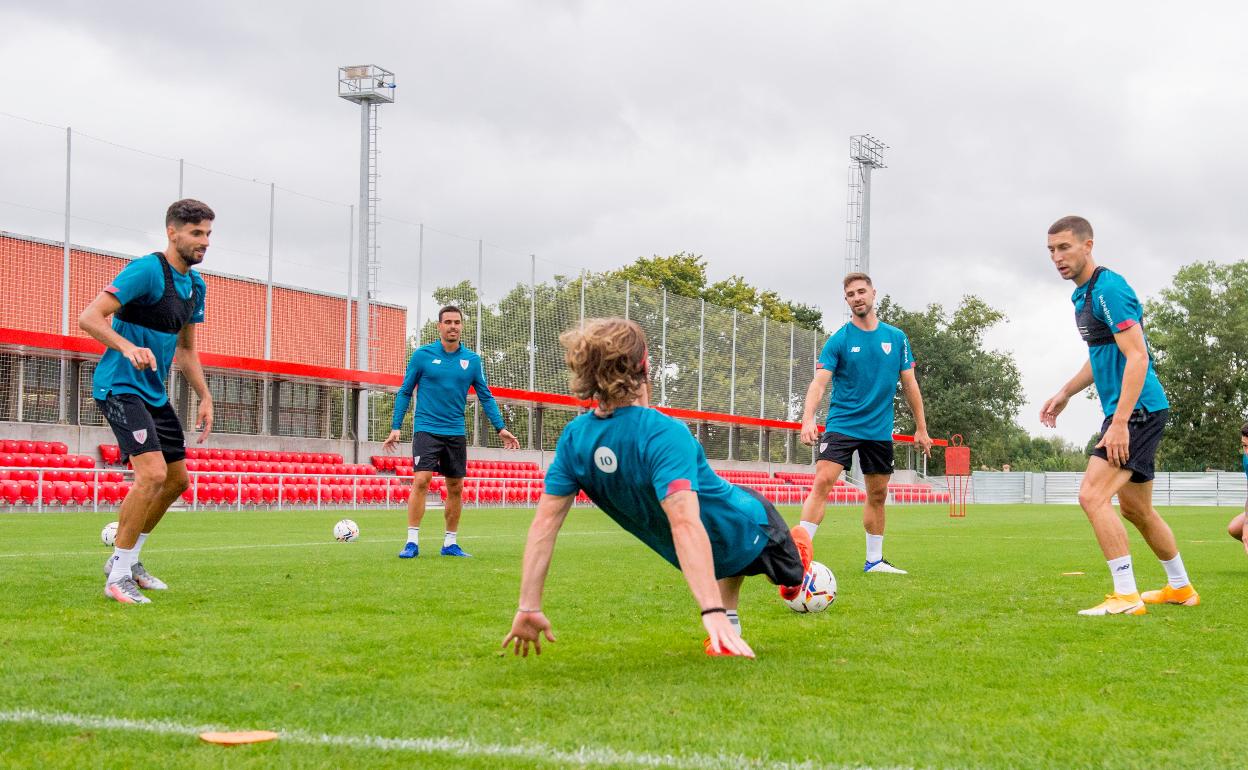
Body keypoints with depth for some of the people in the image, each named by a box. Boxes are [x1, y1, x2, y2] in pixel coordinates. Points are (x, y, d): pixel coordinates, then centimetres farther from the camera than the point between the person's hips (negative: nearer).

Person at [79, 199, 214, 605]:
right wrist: (127, 346, -38)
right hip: (120, 386, -9)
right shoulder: (146, 270, -16)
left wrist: (205, 397, 15)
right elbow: (89, 317, -22)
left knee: (177, 480, 12)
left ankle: (127, 560, 27)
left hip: (155, 392, 9)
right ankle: (118, 577, -11)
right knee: (153, 473, -22)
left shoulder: (195, 285, 11)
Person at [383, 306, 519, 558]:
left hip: (456, 433, 3)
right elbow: (404, 392, 3)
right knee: (421, 481, -16)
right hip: (426, 430, -3)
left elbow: (486, 396, 10)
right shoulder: (422, 355, -2)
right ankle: (412, 542, -11)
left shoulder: (472, 360, 5)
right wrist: (396, 428, -3)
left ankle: (451, 543, 18)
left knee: (456, 488, 6)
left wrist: (501, 427, 1)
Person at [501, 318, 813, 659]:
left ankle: (728, 628, 29)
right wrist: (712, 612, -51)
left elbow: (544, 522, -17)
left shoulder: (574, 438, -17)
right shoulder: (663, 435, -36)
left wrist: (529, 608, -13)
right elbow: (685, 525, -46)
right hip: (748, 532, -5)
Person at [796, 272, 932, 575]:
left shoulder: (896, 337, 4)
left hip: (880, 430, 4)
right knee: (822, 482, -18)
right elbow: (819, 382, -13)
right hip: (841, 425, -3)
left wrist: (921, 428, 9)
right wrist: (808, 418, -29)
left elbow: (909, 384, 10)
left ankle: (874, 561, 23)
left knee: (878, 495, 10)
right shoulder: (838, 340, -5)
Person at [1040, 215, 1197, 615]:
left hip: (1138, 409, -11)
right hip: (1132, 413, 11)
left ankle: (1126, 596, -16)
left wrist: (1120, 422, -27)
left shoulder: (1108, 289, -16)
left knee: (1093, 495, -19)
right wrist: (1064, 394, 23)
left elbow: (1137, 356, -22)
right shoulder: (1084, 295, 14)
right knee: (1135, 508, 19)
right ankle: (1180, 588, 33)